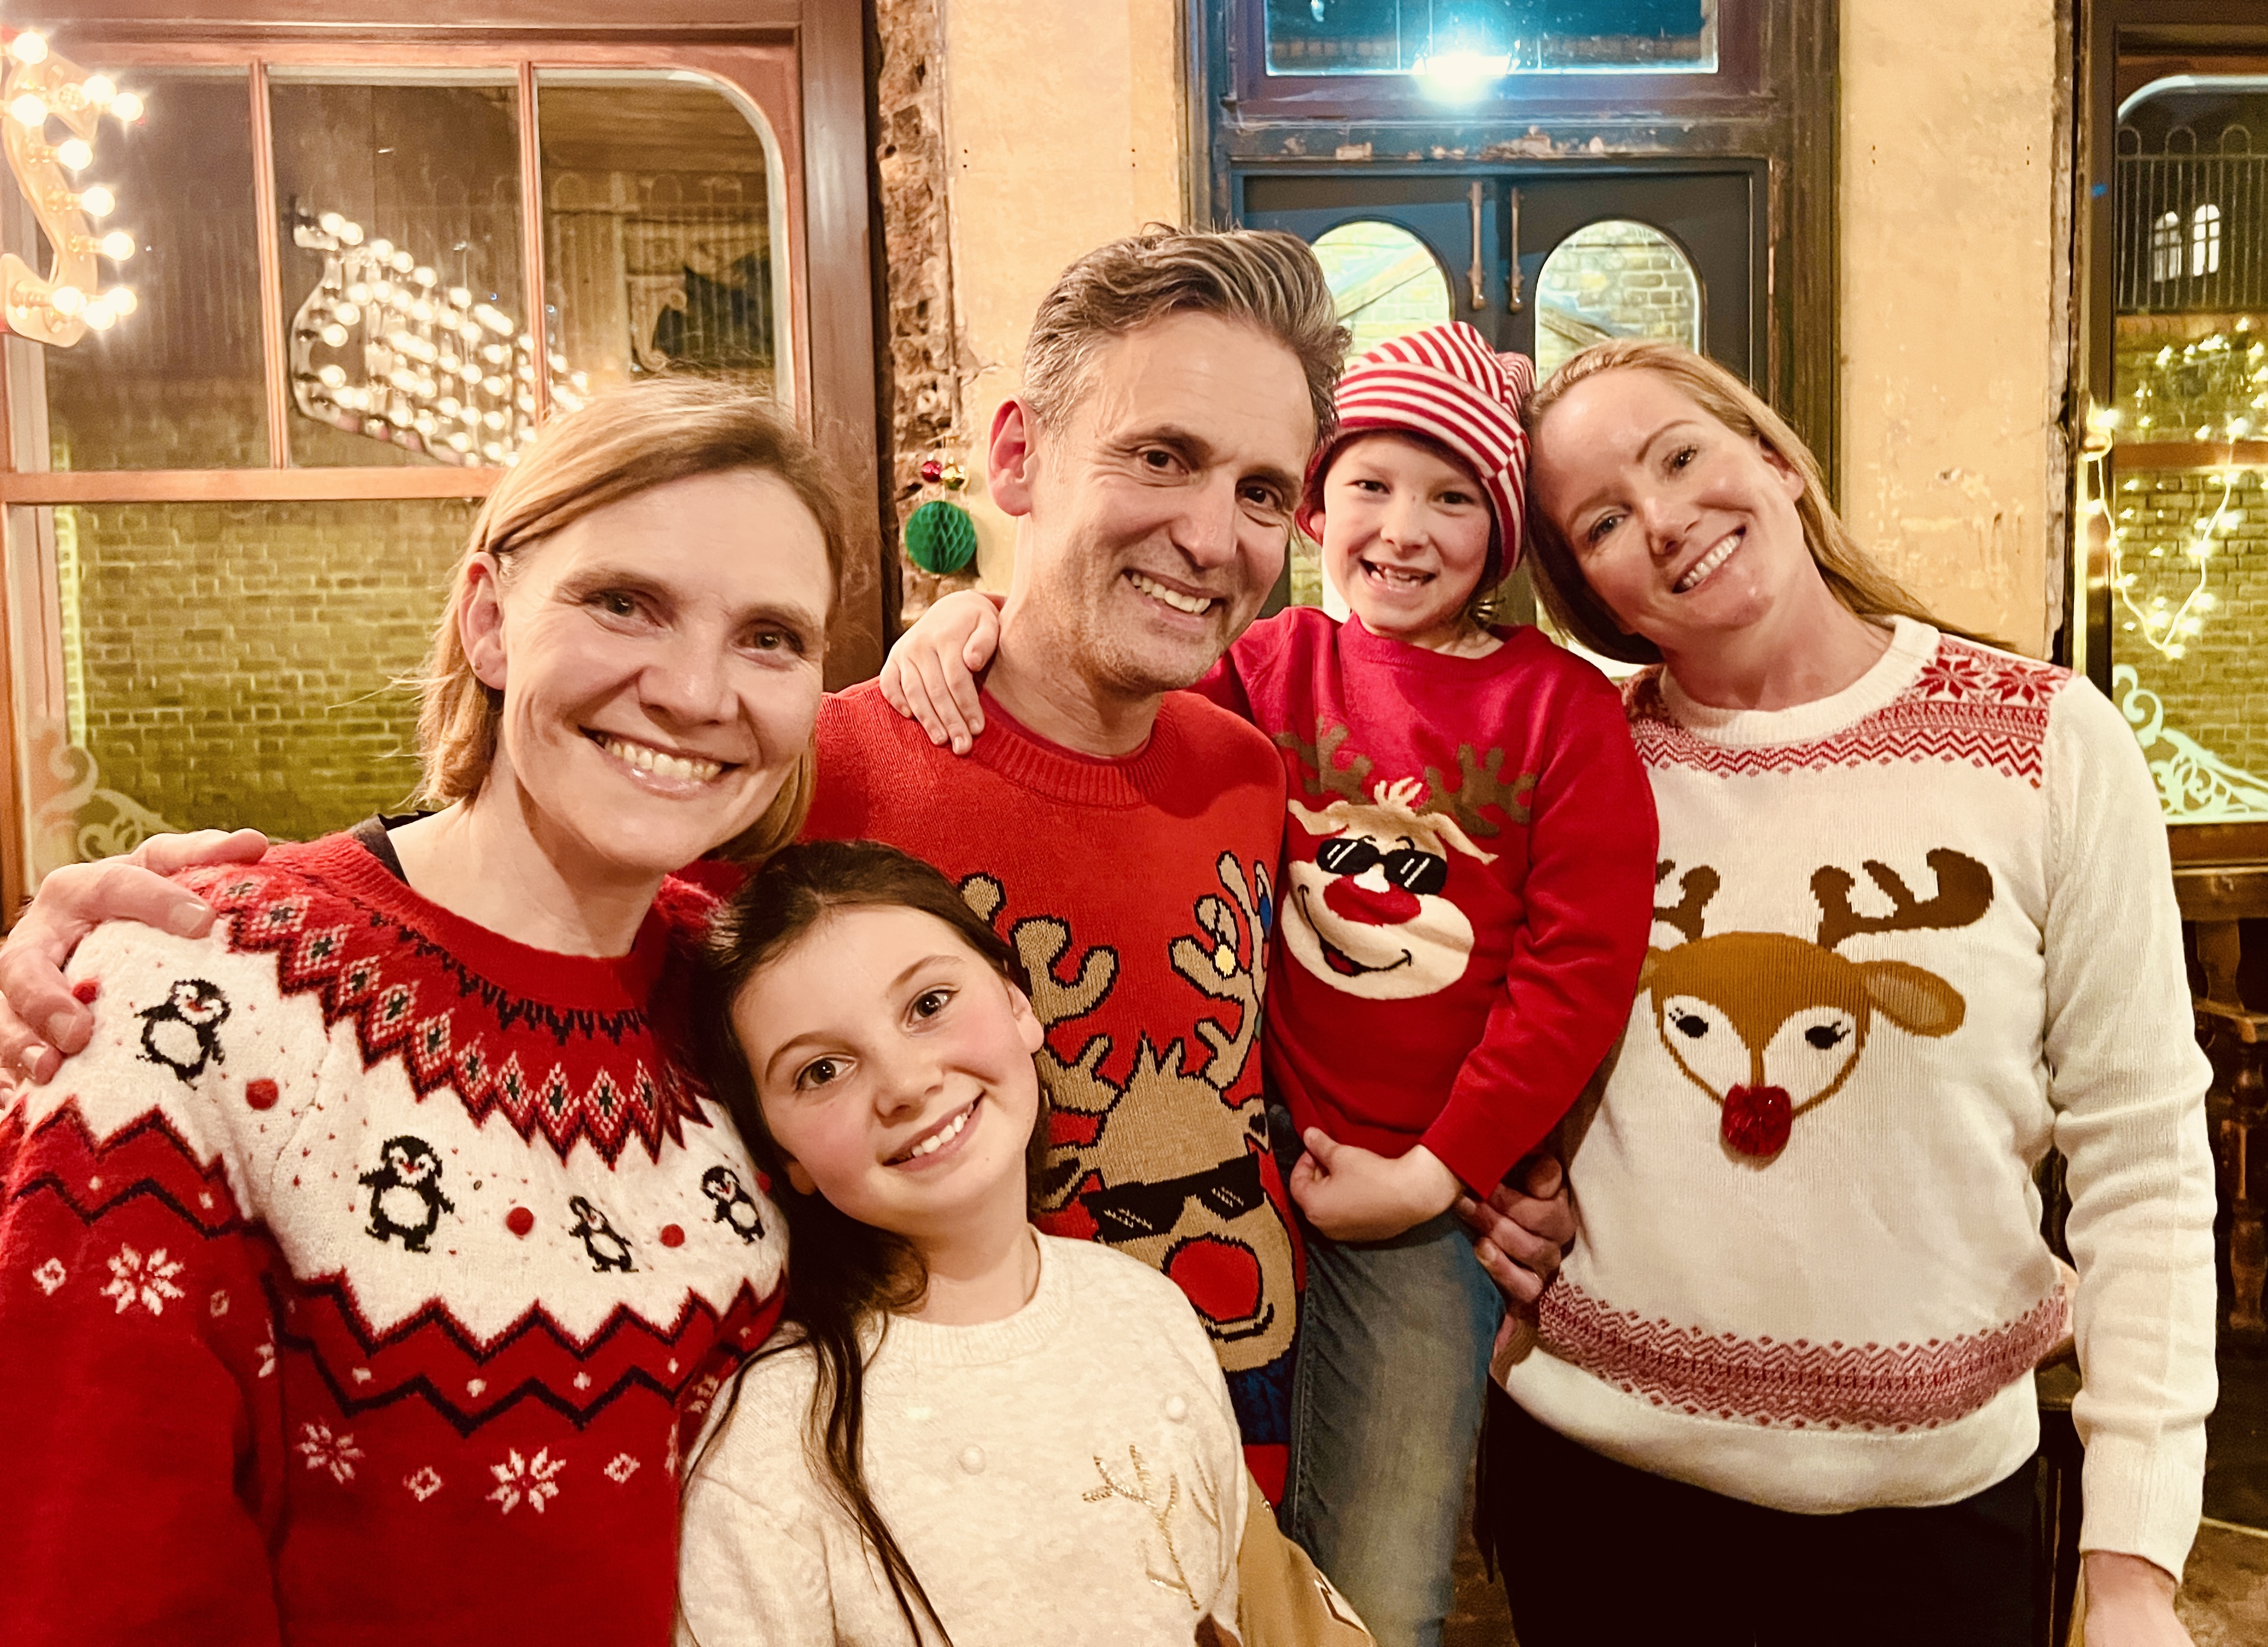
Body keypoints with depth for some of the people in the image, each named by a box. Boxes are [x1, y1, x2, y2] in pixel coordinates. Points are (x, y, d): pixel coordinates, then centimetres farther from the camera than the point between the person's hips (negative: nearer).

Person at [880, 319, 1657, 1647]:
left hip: (1432, 1200, -1)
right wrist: (983, 616, -22)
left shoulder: (1565, 710, -4)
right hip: (1253, 1167, 2)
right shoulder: (1275, 667, 2)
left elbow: (1580, 974, -7)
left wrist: (1433, 1174, -8)